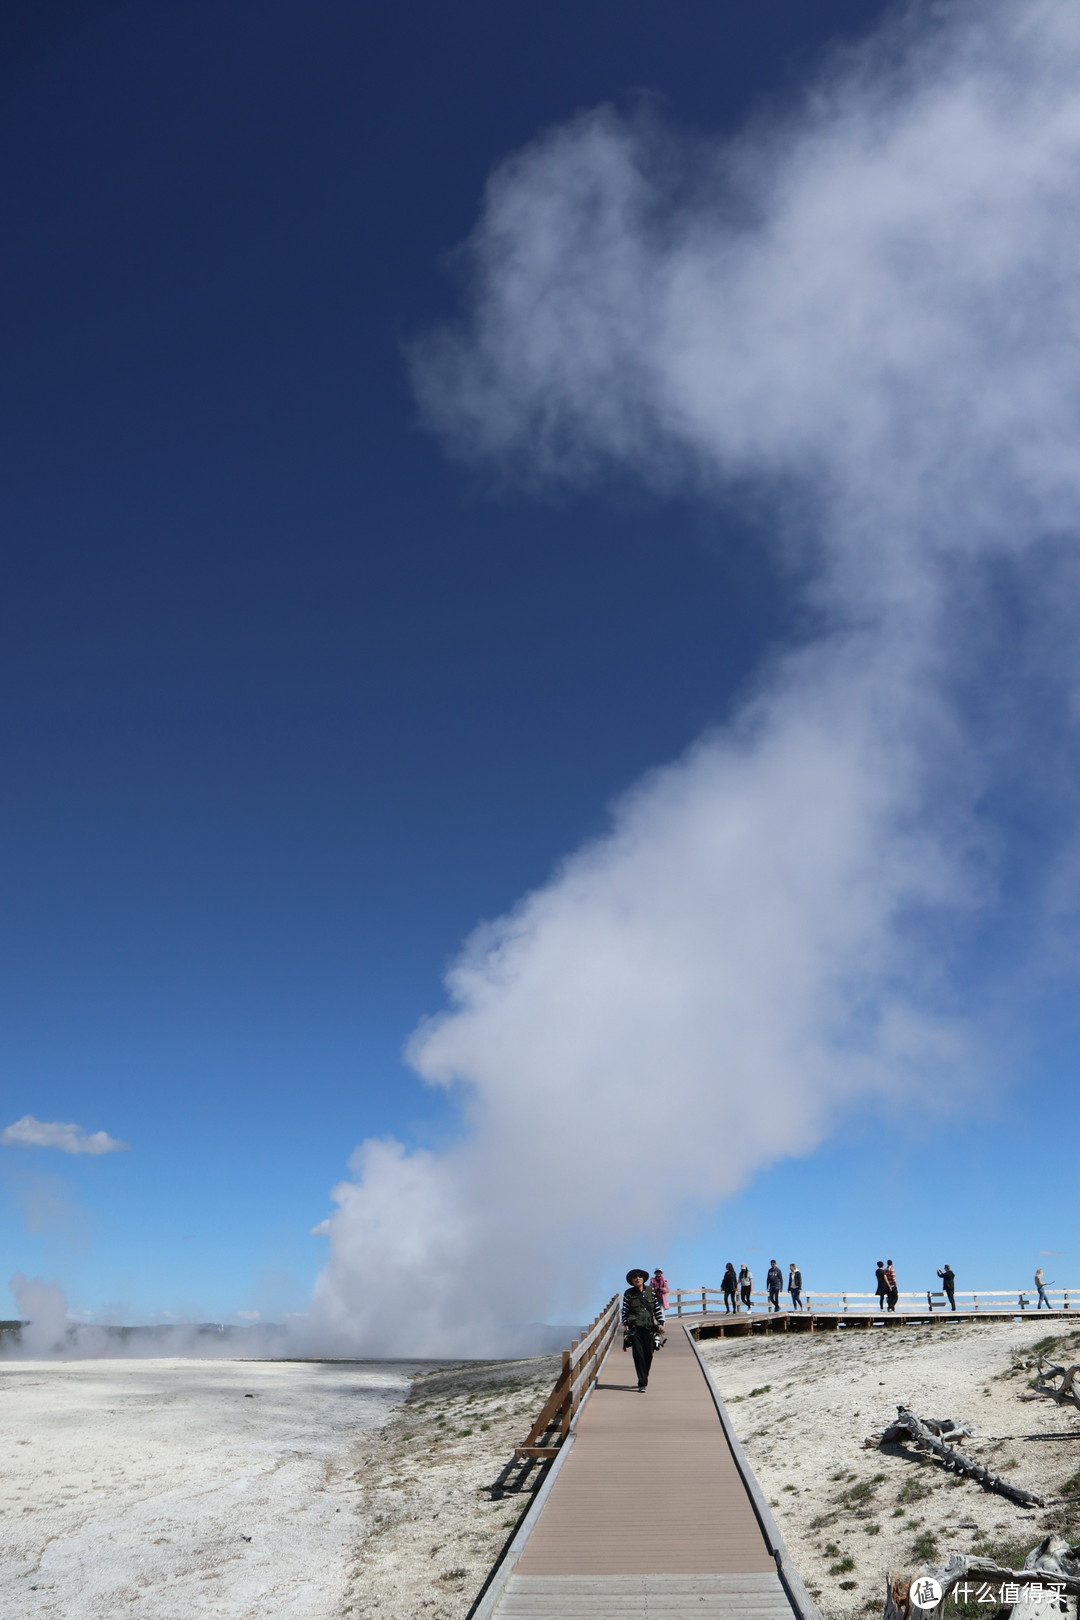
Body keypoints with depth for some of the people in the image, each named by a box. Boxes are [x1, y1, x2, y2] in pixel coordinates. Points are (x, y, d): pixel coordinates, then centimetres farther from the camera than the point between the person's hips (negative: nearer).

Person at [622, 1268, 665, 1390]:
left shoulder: (650, 1291, 6)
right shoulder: (628, 1294, 2)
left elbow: (657, 1308, 10)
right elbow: (625, 1311, 5)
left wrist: (660, 1323, 5)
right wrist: (625, 1325, -3)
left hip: (649, 1327, 2)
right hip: (635, 1328, -2)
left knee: (648, 1355, 4)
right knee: (638, 1354, -10)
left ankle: (644, 1379, 24)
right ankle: (642, 1382, -7)